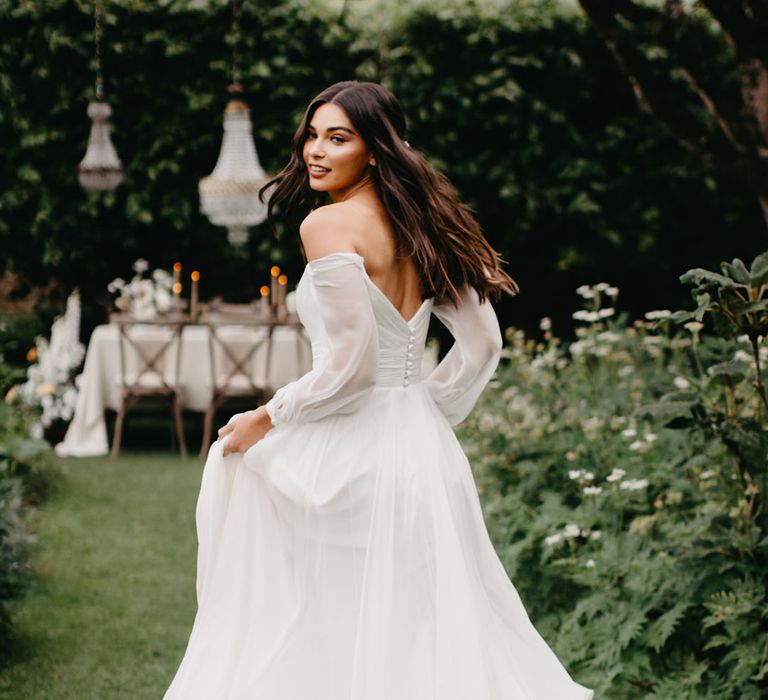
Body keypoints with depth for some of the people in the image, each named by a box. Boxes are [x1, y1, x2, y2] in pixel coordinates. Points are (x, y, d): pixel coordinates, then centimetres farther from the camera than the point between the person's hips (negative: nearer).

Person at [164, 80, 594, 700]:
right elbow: (481, 343, 13)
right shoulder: (421, 223, 10)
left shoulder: (329, 224, -14)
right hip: (425, 448, 8)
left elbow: (349, 365, -19)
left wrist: (265, 421, -7)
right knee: (426, 630, 15)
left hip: (351, 452, -8)